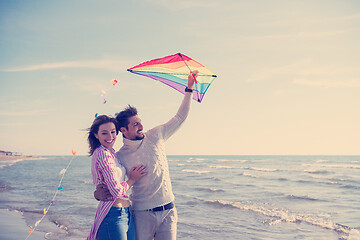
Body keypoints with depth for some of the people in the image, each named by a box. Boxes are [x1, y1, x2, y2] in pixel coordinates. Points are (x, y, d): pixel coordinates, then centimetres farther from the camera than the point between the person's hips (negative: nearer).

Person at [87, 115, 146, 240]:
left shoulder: (110, 153, 14)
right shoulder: (103, 154, -15)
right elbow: (117, 191, -18)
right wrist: (132, 179, -3)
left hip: (126, 213, 9)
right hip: (114, 214, -9)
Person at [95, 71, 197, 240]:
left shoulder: (155, 136, 5)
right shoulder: (120, 156, -3)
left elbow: (180, 118, 12)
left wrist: (189, 88, 9)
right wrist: (98, 193, -21)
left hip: (168, 211, 3)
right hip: (143, 214, -2)